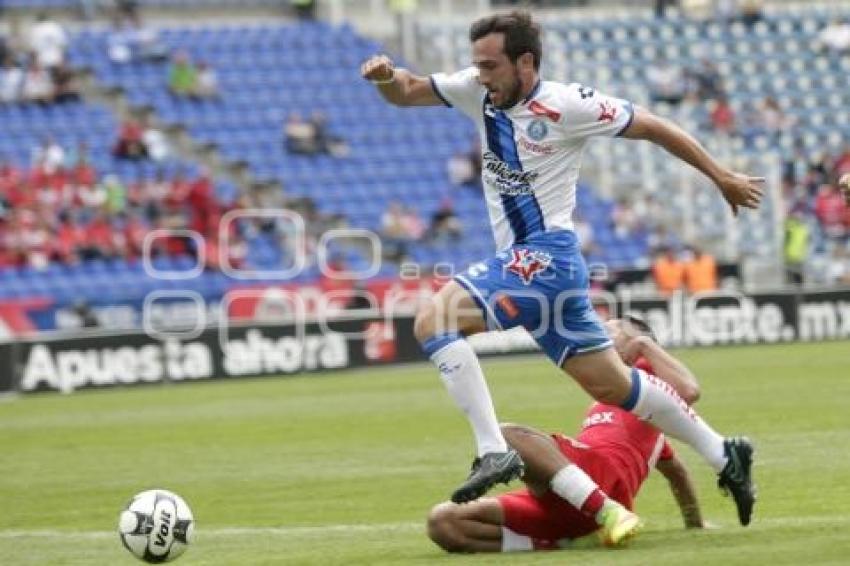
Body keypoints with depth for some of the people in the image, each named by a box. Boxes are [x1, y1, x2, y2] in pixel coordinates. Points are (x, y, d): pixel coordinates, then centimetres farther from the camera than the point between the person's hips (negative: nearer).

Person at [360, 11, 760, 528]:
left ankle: (494, 451, -26)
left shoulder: (566, 105, -11)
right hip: (519, 260, 8)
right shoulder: (480, 91, 8)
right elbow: (406, 93, 13)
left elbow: (652, 127, -2)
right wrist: (387, 75, -12)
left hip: (546, 255, -8)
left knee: (434, 321, -22)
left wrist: (721, 177, 5)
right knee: (611, 384, 13)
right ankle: (724, 455, 23)